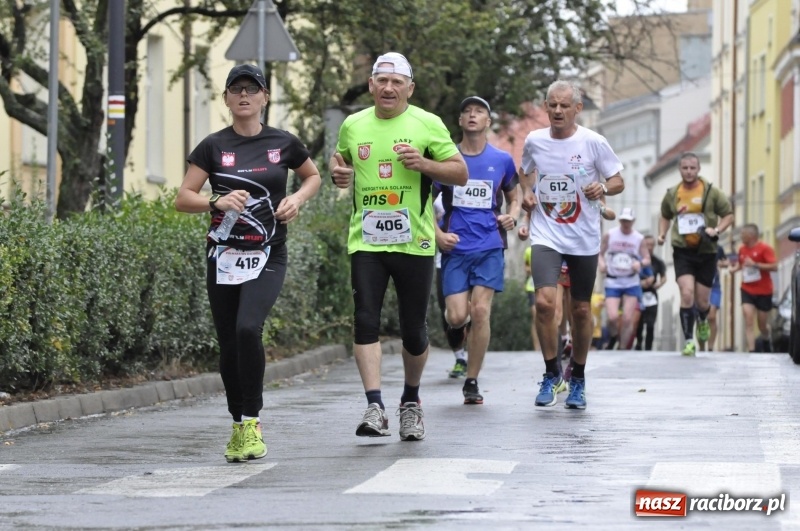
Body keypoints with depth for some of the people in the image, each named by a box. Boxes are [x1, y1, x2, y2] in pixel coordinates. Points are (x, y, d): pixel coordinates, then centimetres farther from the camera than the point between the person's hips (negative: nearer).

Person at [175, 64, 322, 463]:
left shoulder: (283, 144, 3)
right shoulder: (213, 146, 2)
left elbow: (313, 176, 21)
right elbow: (183, 199, 0)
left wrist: (298, 198, 0)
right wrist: (217, 202, -18)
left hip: (267, 257, -2)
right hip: (223, 257, 2)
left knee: (248, 328, -24)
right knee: (229, 346, 5)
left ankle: (251, 422, -13)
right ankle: (238, 426, 22)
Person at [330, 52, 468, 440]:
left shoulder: (427, 125, 1)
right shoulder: (353, 126, 9)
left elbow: (460, 173, 3)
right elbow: (340, 160, 26)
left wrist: (424, 164, -15)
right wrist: (338, 172, 2)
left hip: (414, 243, -1)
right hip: (366, 242, 2)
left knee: (414, 330, 5)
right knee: (365, 320, -13)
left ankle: (411, 400, 27)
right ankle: (375, 407, -16)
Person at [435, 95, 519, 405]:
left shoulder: (502, 160, 8)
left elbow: (514, 198, 20)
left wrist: (511, 216, -2)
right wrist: (438, 234, -5)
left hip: (490, 246, 0)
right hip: (455, 248, 0)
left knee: (480, 310, -14)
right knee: (457, 317, -10)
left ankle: (472, 383, -4)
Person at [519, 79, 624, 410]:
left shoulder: (593, 143, -6)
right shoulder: (534, 141, 1)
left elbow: (618, 181, 1)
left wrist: (603, 188, -21)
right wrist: (526, 192, 0)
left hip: (584, 239, -1)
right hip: (545, 235, 1)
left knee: (580, 309, 7)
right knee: (544, 302, -18)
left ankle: (577, 380, 25)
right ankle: (551, 375, -2)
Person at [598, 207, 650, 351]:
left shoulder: (639, 238, 2)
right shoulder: (609, 235, 0)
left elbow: (647, 259, 5)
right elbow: (600, 253, 7)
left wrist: (641, 263, -17)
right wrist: (601, 263, -14)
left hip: (632, 283, 1)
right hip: (612, 282, -1)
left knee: (628, 319, -7)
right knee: (613, 317, -16)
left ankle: (623, 348, 6)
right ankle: (612, 338, 15)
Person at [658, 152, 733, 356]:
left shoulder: (711, 192, -3)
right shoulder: (672, 194, 4)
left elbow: (728, 215, 3)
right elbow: (665, 216, 22)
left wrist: (716, 230, -15)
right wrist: (662, 233, 4)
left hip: (706, 252, 0)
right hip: (682, 251, 0)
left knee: (702, 301, 6)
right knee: (686, 293, -18)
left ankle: (703, 321, 43)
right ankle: (688, 341, -12)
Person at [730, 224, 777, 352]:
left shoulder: (765, 248, -12)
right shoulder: (742, 249, 4)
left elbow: (774, 267, -19)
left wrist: (755, 264, -27)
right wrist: (736, 268, 0)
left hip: (763, 292, -3)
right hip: (747, 290, 3)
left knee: (762, 324, 9)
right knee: (748, 321, -14)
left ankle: (766, 341, 41)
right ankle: (751, 350, -16)